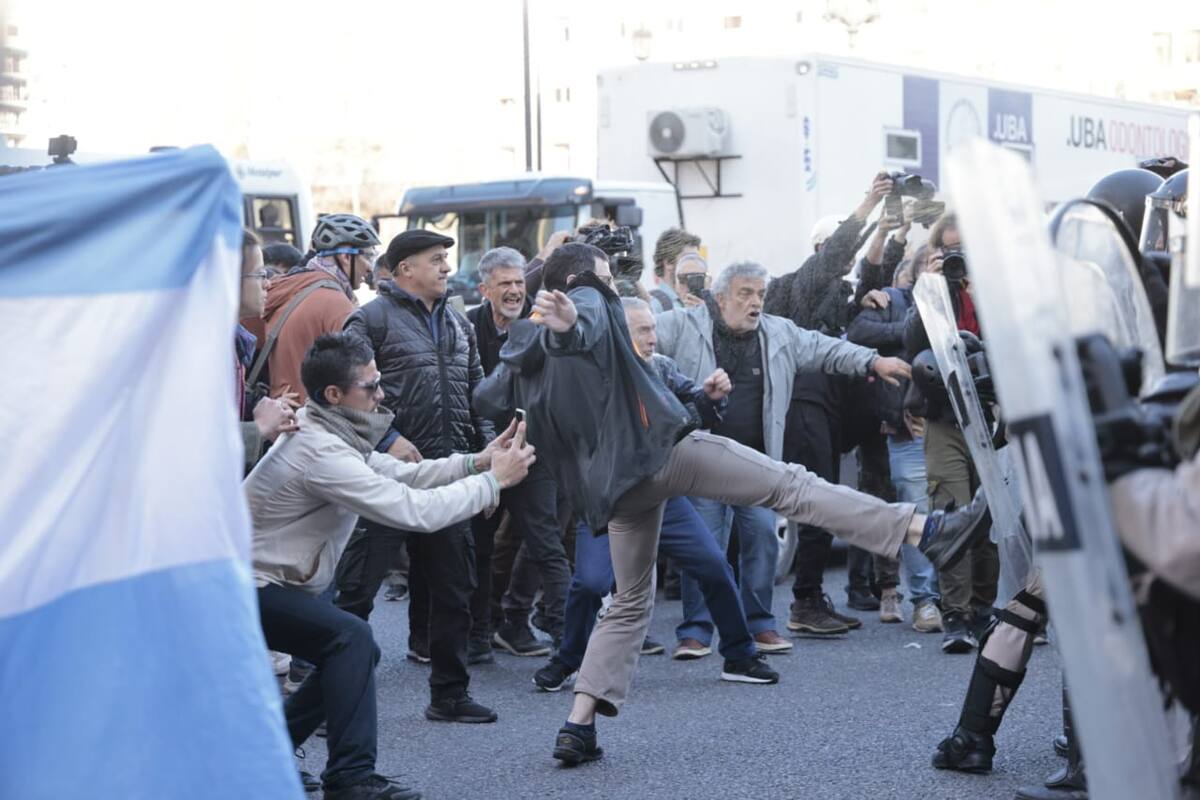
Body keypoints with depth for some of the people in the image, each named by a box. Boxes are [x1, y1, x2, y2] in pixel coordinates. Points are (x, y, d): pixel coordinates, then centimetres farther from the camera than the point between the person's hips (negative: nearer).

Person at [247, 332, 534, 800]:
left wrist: (477, 461, -5)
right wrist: (494, 481, -18)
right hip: (248, 587, -11)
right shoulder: (321, 451, -26)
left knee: (354, 654, 13)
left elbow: (401, 474, 8)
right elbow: (416, 510, -28)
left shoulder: (333, 433, 6)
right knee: (351, 639, -23)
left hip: (263, 579, 11)